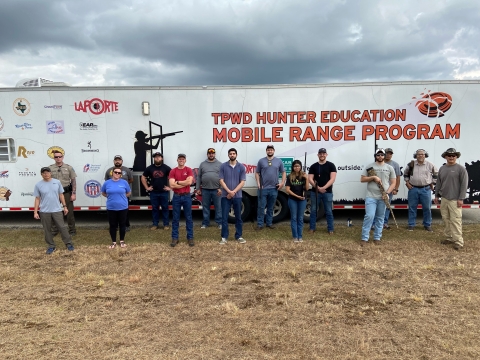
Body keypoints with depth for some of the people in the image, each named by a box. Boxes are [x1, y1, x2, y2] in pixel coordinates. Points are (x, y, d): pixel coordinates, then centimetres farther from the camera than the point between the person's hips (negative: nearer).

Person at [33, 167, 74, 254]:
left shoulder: (57, 182, 3)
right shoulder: (38, 185, 0)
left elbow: (61, 195, 9)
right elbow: (37, 199, 1)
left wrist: (64, 206, 7)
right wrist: (35, 212, -1)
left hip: (57, 210, 0)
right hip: (44, 212, 0)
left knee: (62, 227, 2)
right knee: (47, 230, 8)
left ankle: (69, 244, 13)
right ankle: (51, 246, 21)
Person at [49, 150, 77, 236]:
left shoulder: (68, 167, -1)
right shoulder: (50, 168, 1)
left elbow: (73, 181, 0)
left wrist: (74, 193, -5)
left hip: (67, 192, -1)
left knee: (69, 212, 5)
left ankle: (72, 230, 16)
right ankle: (54, 230, 25)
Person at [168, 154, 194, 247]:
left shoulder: (189, 170, 0)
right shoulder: (173, 171, 1)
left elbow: (189, 182, -15)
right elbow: (172, 185, -10)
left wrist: (178, 182, -8)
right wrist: (184, 183, -10)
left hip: (187, 196, -1)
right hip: (176, 197, 1)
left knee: (188, 218, 6)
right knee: (175, 218, 7)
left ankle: (190, 238, 13)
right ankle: (174, 238, 15)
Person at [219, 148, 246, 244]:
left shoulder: (241, 167, 2)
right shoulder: (223, 166, 1)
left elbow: (242, 182, -2)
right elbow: (221, 181, -3)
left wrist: (234, 192, -12)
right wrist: (229, 191, -14)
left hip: (237, 196, 1)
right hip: (225, 196, -1)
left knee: (238, 217, 8)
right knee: (224, 217, 1)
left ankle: (239, 236, 19)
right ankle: (224, 237, 10)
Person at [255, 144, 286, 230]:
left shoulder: (279, 161, 6)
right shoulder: (261, 161, 3)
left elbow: (283, 172, 11)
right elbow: (257, 173, 6)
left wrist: (282, 182, -1)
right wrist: (258, 183, -5)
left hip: (274, 188, 2)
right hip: (263, 188, -1)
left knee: (270, 207, 12)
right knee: (261, 207, 0)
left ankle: (269, 223, 23)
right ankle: (260, 224, 8)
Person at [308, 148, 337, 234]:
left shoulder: (331, 165, 1)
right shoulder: (313, 166, 6)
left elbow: (332, 179, -8)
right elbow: (310, 179, 0)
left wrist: (323, 188, -18)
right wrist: (317, 187, -16)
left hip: (328, 192, -1)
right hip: (315, 192, 2)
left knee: (329, 211, 5)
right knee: (313, 210, 7)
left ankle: (330, 229, 14)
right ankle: (312, 228, 17)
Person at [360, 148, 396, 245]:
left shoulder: (389, 168, 9)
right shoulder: (369, 166, 4)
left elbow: (393, 183, 7)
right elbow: (362, 179, 2)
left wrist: (387, 193, -7)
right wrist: (373, 177, -13)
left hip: (383, 197, 3)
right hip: (371, 196, -2)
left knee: (380, 218, 9)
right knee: (369, 216, -10)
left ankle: (377, 238, 18)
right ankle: (364, 238, -3)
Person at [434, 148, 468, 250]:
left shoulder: (461, 169, -5)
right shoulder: (442, 169, 13)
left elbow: (464, 184, -9)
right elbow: (438, 183, 19)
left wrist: (461, 199, -13)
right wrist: (436, 195, 16)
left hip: (455, 200, -6)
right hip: (444, 199, 6)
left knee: (455, 220, -8)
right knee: (446, 219, 10)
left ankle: (458, 242, -4)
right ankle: (449, 238, 20)